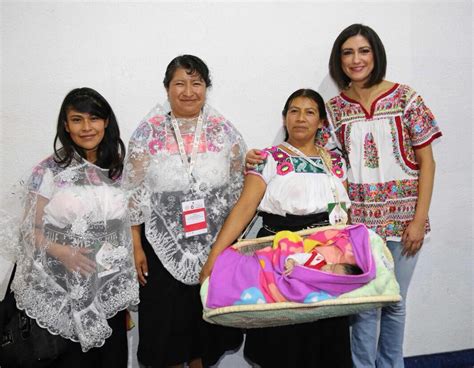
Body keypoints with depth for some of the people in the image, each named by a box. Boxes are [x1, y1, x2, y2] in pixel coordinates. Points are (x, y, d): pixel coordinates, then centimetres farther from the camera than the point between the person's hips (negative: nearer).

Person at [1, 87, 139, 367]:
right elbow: (30, 229, -5)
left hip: (109, 289, 4)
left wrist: (127, 293, 10)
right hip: (64, 289, -3)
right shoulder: (50, 170, -8)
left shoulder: (117, 167, 3)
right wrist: (61, 252, -25)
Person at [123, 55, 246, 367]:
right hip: (163, 246, -1)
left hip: (215, 245, 2)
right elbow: (134, 195, -3)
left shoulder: (224, 131, -1)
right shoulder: (148, 132, -4)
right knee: (166, 320, 11)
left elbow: (239, 190, 4)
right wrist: (136, 247, -4)